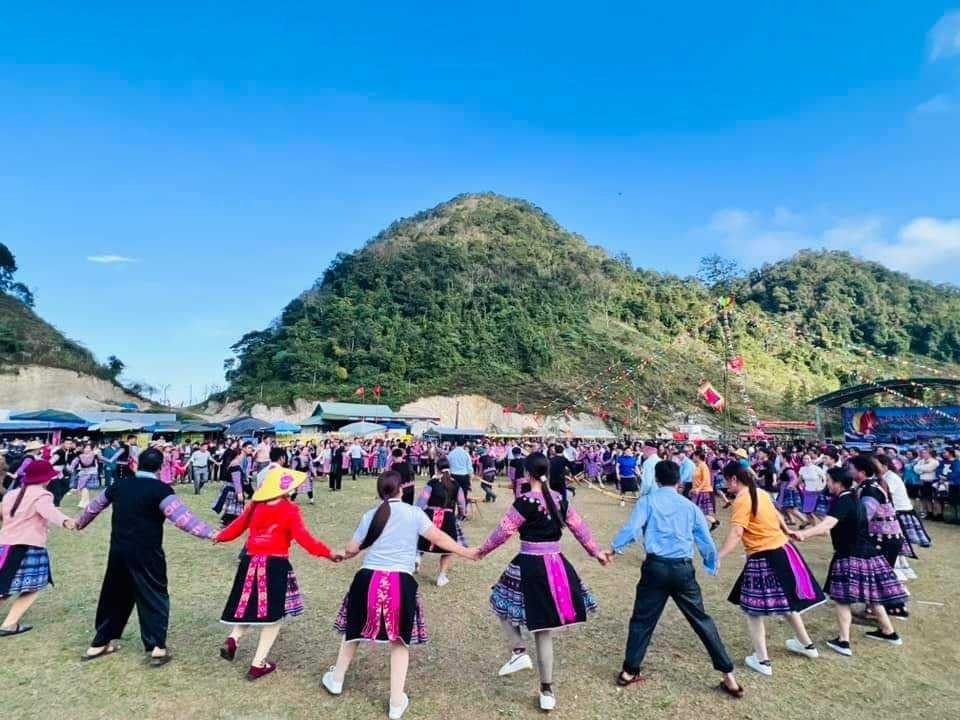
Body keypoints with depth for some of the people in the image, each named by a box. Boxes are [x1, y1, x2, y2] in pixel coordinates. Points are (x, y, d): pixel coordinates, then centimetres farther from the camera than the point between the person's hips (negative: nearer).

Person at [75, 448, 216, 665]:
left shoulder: (120, 485, 6)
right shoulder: (161, 489, -14)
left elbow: (95, 505, 24)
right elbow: (181, 516, -27)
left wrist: (79, 523, 44)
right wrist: (209, 532, -30)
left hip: (118, 551, 6)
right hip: (146, 554, -6)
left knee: (114, 595, 22)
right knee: (154, 598, 5)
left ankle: (100, 643, 35)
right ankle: (157, 649, 4)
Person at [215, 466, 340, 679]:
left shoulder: (255, 505, 4)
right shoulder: (290, 509, -12)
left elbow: (237, 526, 14)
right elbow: (303, 537, -18)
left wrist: (219, 536, 34)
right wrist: (327, 553, -14)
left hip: (250, 563, 5)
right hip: (275, 566, -5)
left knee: (252, 607, 27)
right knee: (273, 614, 9)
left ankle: (232, 640, 8)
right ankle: (258, 664, 12)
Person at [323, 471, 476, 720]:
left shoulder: (370, 515, 6)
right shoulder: (414, 513, -2)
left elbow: (352, 549, 11)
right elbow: (438, 537, -7)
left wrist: (342, 555, 33)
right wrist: (467, 553, 3)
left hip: (367, 579, 2)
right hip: (401, 583, -2)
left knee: (354, 631, 25)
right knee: (400, 640, 14)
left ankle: (336, 680, 44)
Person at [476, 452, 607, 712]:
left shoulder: (525, 501, -14)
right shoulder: (559, 499, 4)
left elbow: (503, 531, -9)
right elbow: (580, 527, 13)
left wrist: (482, 550, 6)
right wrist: (596, 552, 26)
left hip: (531, 566, -6)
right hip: (557, 565, 6)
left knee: (503, 603, 21)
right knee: (543, 627, 15)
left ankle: (519, 652, 7)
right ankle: (547, 691, 22)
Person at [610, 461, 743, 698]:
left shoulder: (648, 500, 1)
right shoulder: (689, 506, 8)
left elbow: (632, 529, -11)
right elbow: (706, 540, 14)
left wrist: (614, 547, 4)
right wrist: (713, 564, 32)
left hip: (655, 567, -2)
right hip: (683, 569, 2)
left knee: (642, 619, 11)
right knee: (702, 620, 15)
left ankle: (629, 672, 19)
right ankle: (729, 676, 19)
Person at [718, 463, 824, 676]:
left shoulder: (741, 500, -18)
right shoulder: (761, 493, 7)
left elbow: (736, 534, -28)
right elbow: (777, 517, 23)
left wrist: (717, 557, -32)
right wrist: (788, 532, 42)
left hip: (764, 558, -9)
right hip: (781, 549, 9)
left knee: (753, 607, 3)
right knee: (785, 599, 26)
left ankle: (762, 660, 7)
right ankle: (807, 644, 43)